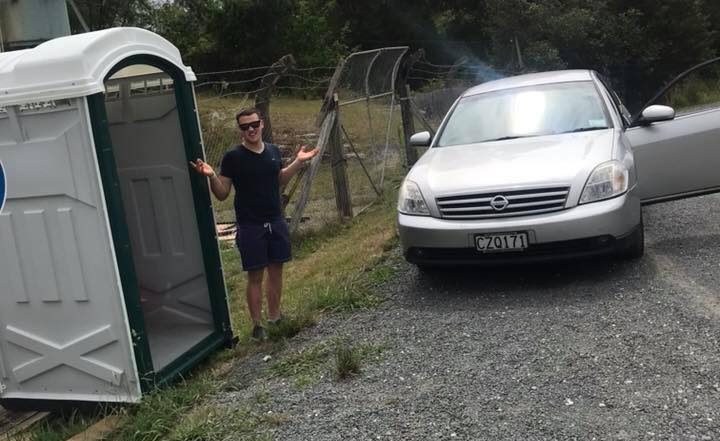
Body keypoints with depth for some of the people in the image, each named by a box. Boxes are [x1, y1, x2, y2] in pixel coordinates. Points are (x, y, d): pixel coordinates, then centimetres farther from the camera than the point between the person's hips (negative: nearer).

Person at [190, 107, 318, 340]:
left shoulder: (273, 151, 3)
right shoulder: (232, 157, -11)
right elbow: (222, 194, -8)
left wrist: (298, 162, 11)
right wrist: (212, 176, -26)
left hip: (276, 222, 5)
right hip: (250, 226, -5)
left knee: (276, 270, 13)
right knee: (255, 276, 2)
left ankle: (274, 316, 29)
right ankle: (257, 324, 15)